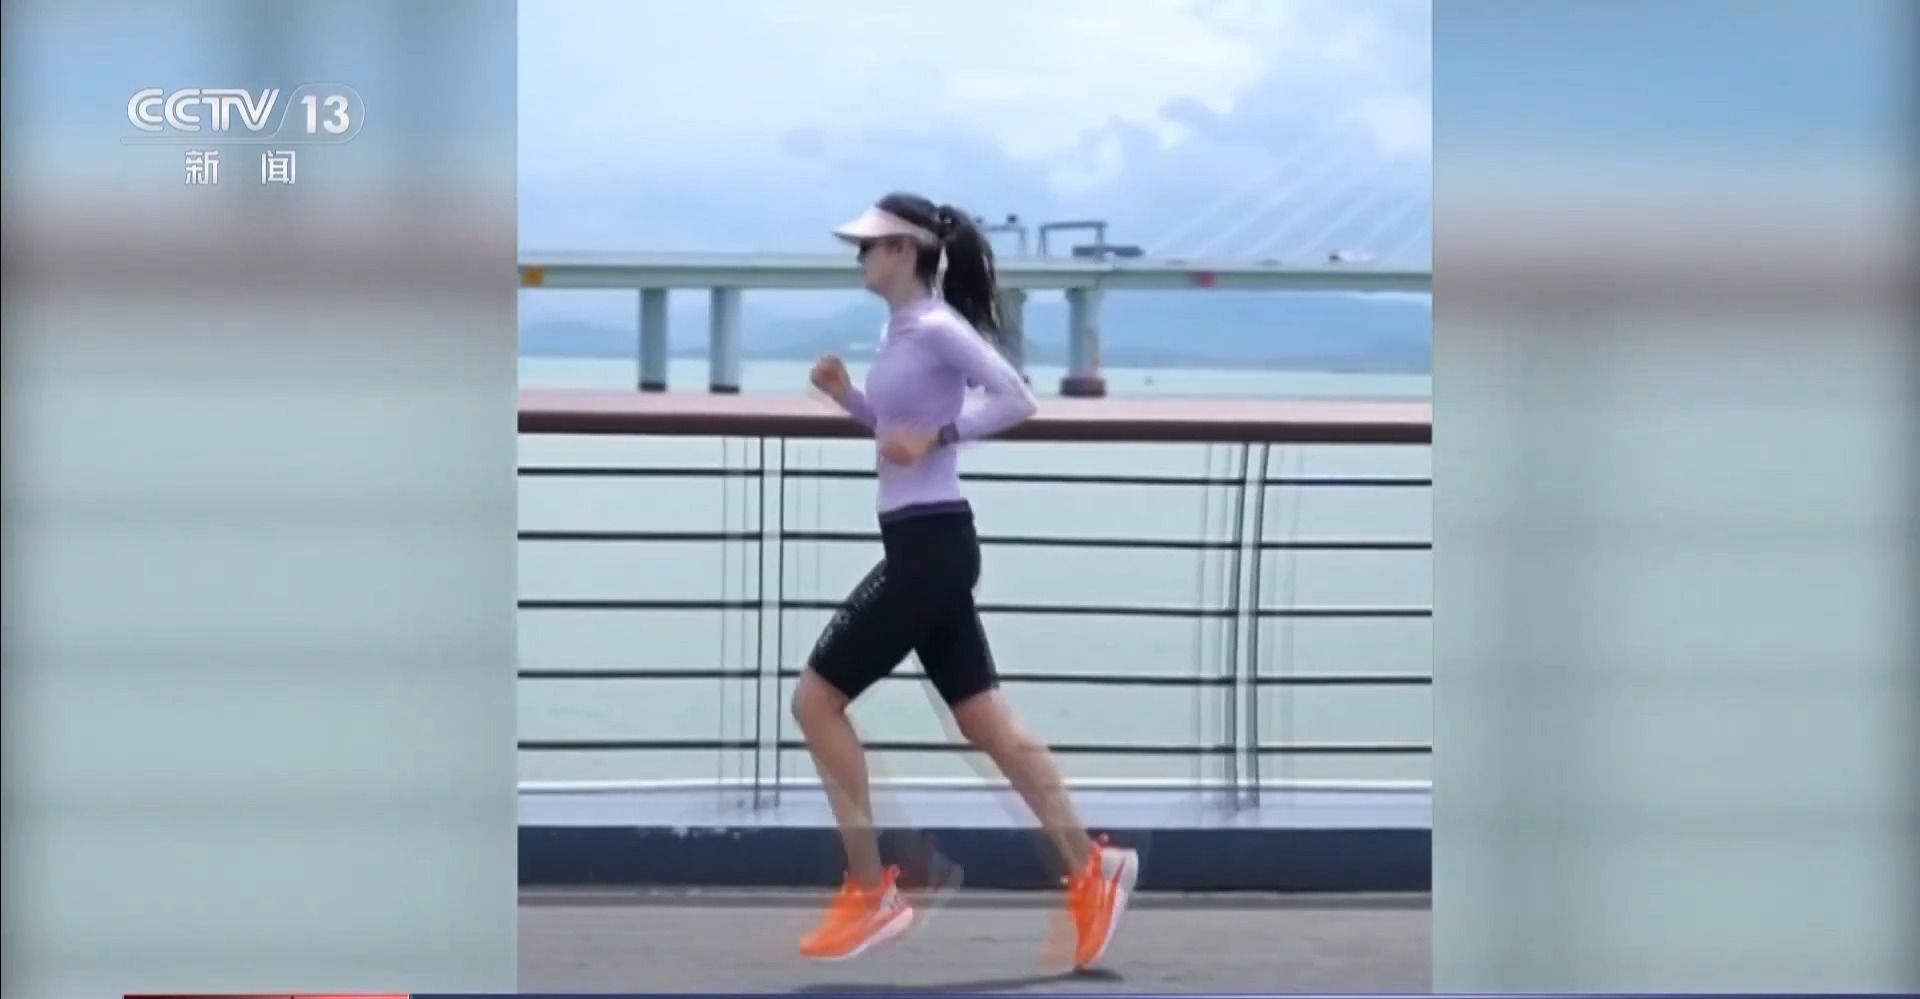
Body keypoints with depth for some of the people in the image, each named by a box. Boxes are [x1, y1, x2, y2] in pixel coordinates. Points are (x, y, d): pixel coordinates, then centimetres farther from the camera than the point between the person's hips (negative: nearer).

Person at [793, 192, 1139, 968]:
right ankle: (1090, 873, 11)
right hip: (923, 548, 10)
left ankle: (871, 895, 0)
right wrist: (845, 394, 9)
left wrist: (935, 437, -25)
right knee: (986, 722, 9)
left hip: (930, 548, -10)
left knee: (815, 701, -5)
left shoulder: (936, 329, -14)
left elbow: (1018, 402, -24)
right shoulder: (900, 330, 14)